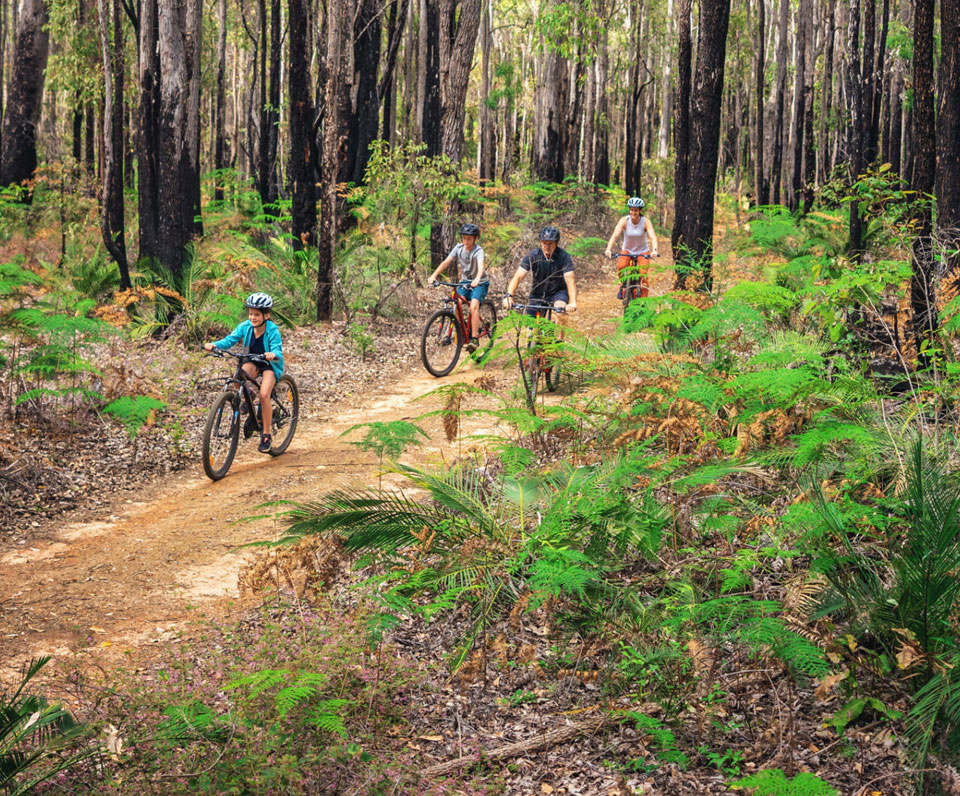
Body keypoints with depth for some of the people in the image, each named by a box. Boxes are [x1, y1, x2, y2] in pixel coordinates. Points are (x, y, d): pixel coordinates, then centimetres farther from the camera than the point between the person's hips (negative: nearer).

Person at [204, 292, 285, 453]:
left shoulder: (272, 331, -23)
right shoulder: (245, 327, -13)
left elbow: (278, 352, -30)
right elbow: (230, 340, -17)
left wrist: (273, 354, -54)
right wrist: (215, 345, -37)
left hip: (270, 365, -4)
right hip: (252, 363, 4)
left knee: (264, 395, -24)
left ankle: (266, 435, -10)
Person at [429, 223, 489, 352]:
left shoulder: (478, 251, -20)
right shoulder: (459, 248, -7)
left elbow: (481, 266, -38)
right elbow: (446, 262, -14)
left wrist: (477, 280, -58)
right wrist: (434, 275, -28)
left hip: (480, 283, -5)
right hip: (465, 281, 5)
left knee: (474, 305, -26)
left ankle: (474, 339, -25)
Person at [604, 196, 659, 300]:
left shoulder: (645, 222, -18)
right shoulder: (624, 220, -18)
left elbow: (653, 237, -30)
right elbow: (615, 235, -29)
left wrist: (654, 250, -49)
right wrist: (609, 249, -45)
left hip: (643, 251, 0)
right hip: (627, 250, 1)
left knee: (643, 275, -18)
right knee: (621, 266, -29)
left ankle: (644, 299, -1)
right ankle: (623, 285, 1)